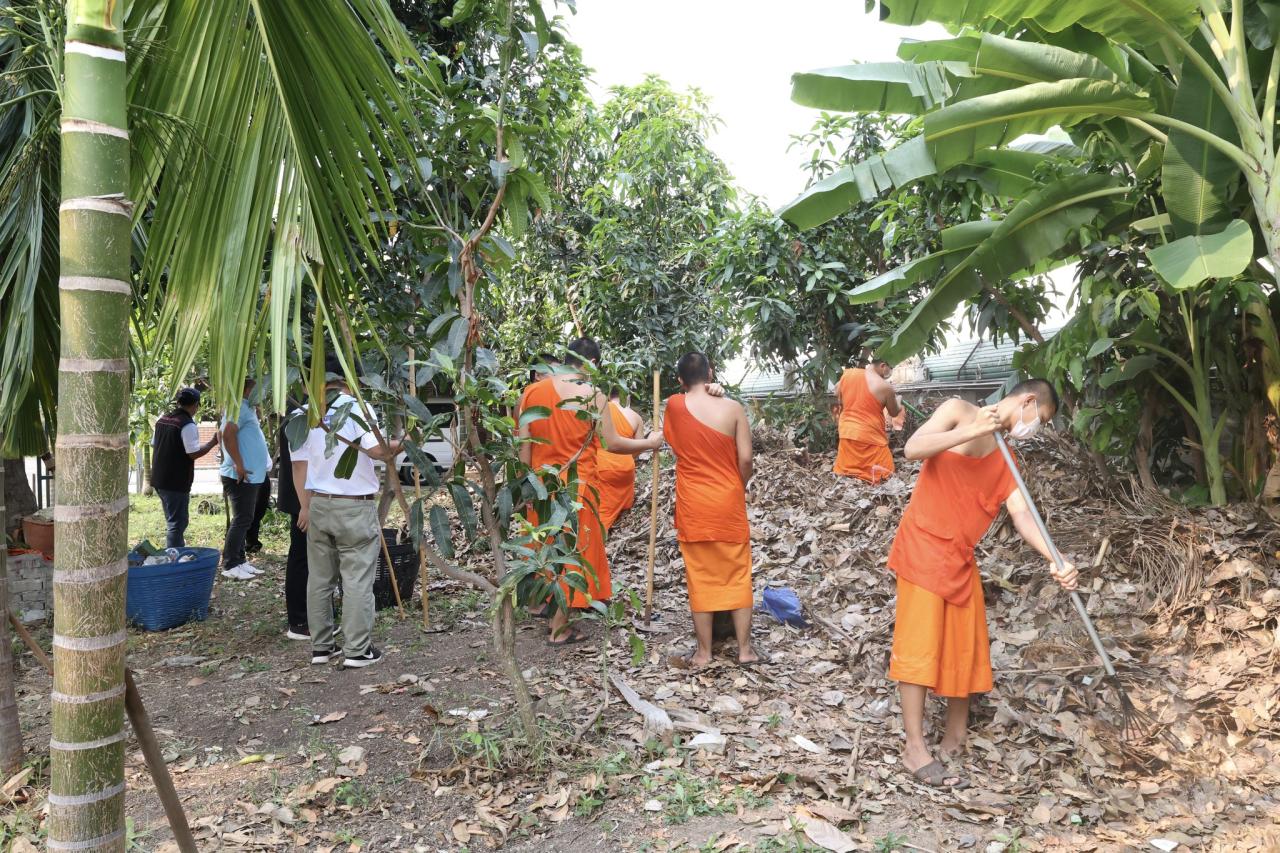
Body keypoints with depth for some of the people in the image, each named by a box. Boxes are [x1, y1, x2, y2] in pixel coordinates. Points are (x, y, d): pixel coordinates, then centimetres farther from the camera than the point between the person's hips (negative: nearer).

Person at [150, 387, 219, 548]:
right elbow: (194, 453, -20)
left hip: (159, 479, 9)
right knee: (177, 523, -1)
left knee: (174, 519, 20)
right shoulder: (188, 425, -17)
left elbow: (154, 445, 17)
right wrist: (213, 442, -9)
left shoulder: (161, 419, 9)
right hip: (177, 482, -8)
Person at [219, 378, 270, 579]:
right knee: (241, 520, -6)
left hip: (252, 476, 10)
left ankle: (239, 560, 21)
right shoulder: (239, 407, -14)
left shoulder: (246, 407, 18)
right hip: (242, 476, -10)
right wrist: (239, 465, -25)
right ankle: (230, 565, -1)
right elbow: (228, 434, -26)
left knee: (244, 519, 14)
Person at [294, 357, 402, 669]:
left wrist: (305, 506, 17)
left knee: (319, 579, 12)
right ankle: (357, 650, 5)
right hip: (355, 507, -5)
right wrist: (396, 448, -1)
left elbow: (299, 464, 9)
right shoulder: (356, 407, -9)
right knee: (357, 581, 1)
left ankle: (321, 646, 20)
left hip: (318, 504, 5)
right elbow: (376, 450, -21)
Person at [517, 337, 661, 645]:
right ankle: (559, 628, 12)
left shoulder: (531, 391, 1)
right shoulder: (592, 394, -11)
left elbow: (523, 446, 2)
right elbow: (612, 443, -9)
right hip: (576, 484, -5)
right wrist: (649, 443, 5)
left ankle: (543, 602, 37)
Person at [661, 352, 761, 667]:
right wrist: (739, 486, 10)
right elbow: (745, 458, -8)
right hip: (729, 502, 0)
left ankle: (704, 652, 13)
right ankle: (745, 649, 15)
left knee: (700, 576, 7)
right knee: (738, 575, 10)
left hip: (693, 505, 0)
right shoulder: (732, 407, -7)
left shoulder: (673, 406, -5)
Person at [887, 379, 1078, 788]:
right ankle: (915, 747, 1)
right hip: (922, 546, -7)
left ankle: (957, 733, 30)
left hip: (960, 556, 7)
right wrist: (972, 431, -24)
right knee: (919, 643, -5)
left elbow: (1022, 514, -1)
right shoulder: (959, 411, -2)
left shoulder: (1006, 457, 12)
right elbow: (913, 448, -18)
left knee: (964, 643, 12)